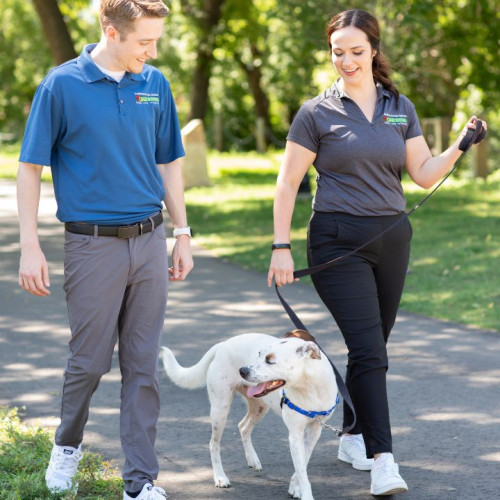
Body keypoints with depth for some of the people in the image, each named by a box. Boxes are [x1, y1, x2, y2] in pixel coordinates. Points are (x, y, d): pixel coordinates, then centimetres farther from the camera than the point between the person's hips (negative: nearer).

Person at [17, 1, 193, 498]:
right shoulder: (61, 85, -7)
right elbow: (30, 168, -4)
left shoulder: (155, 84, 5)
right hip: (93, 245, -3)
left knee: (143, 365, 5)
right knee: (89, 361, 6)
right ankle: (67, 446, 33)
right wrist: (30, 247, -8)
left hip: (148, 242, 4)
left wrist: (182, 235, 13)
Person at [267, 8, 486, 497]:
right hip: (338, 242, -4)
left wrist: (461, 144, -8)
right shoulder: (317, 113, -2)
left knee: (371, 347, 12)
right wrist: (280, 246, -7)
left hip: (392, 239, 4)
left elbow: (425, 174, 7)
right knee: (369, 349, -14)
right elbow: (287, 184, -1)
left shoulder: (400, 108, 9)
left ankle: (352, 438, 29)